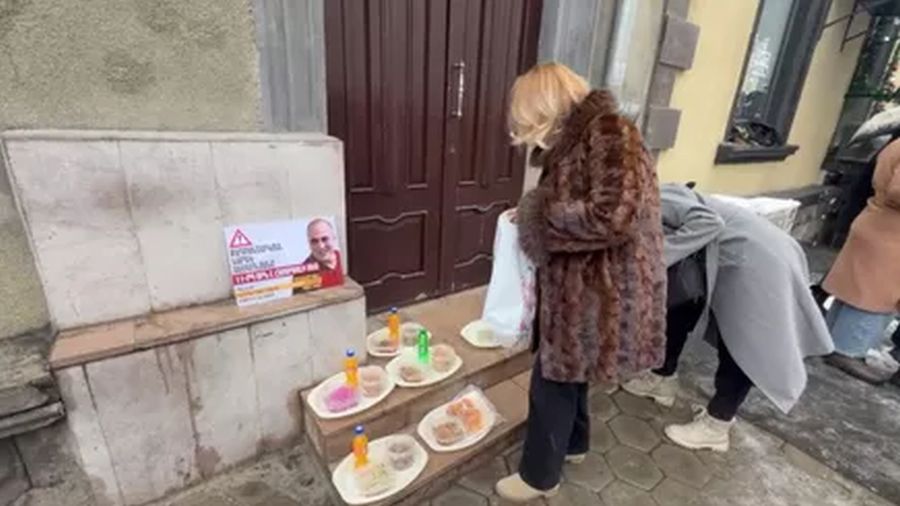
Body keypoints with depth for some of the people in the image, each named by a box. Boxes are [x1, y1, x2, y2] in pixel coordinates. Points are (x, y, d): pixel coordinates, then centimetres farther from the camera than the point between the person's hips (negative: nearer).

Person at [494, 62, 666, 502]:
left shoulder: (609, 133, -19)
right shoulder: (573, 139, 10)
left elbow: (616, 216, -30)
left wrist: (540, 212, -20)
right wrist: (533, 214, 3)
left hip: (602, 293, -9)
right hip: (578, 286, 9)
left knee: (551, 383, 6)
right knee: (567, 373, 25)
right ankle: (574, 444, 50)